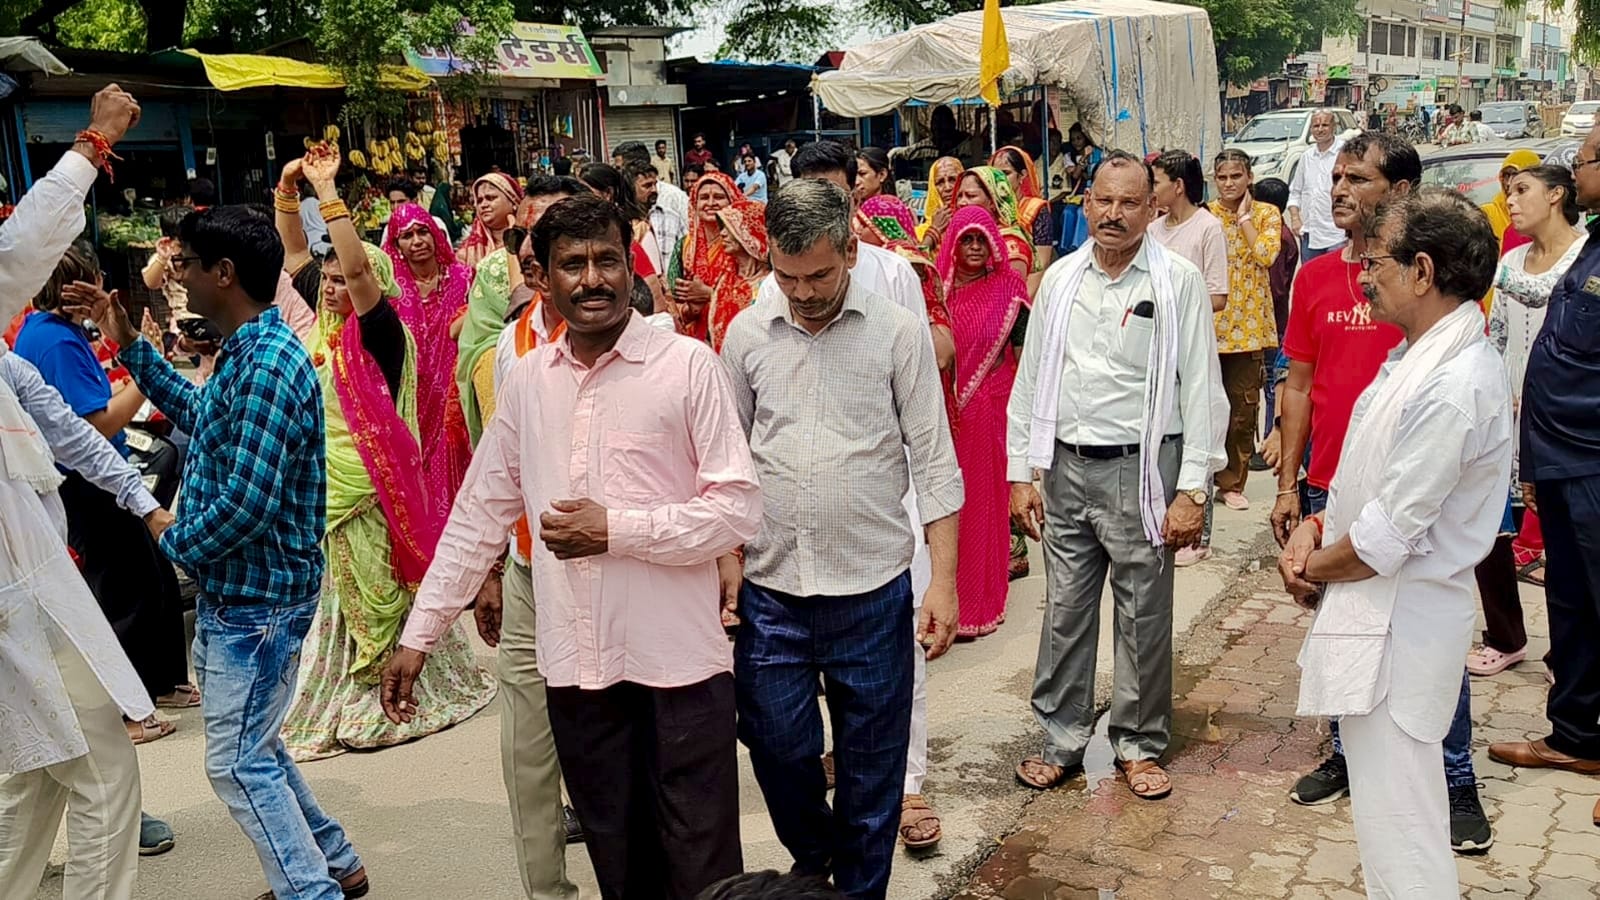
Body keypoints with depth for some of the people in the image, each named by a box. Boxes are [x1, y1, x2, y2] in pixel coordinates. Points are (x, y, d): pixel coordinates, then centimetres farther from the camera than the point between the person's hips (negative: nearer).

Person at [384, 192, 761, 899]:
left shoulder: (687, 364, -7)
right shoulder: (526, 379, 7)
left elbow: (740, 509, -9)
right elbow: (478, 515, 12)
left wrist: (616, 530, -15)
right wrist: (417, 634, 11)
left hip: (678, 663, -4)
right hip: (575, 664, 4)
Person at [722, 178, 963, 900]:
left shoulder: (899, 331, -4)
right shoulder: (746, 334, 2)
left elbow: (932, 460, -3)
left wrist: (944, 578, -7)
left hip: (871, 585, -2)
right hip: (769, 587, 2)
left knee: (873, 761, 10)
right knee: (777, 746, 11)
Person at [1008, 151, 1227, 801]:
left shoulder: (1179, 282, -4)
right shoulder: (1059, 279, 7)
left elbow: (1201, 390, -6)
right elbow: (1030, 381, 10)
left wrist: (1192, 490, -11)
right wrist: (1020, 473, 5)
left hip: (1143, 468, -3)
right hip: (1067, 467, 3)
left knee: (1145, 617, 7)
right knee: (1064, 611, 10)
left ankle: (1140, 746, 24)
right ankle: (1061, 740, 24)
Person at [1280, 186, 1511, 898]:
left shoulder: (1455, 386, -24)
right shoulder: (1417, 354, 8)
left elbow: (1389, 534, -22)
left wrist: (1315, 568, -6)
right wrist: (1313, 528, 1)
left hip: (1399, 624, -10)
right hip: (1368, 606, 10)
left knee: (1398, 824, 0)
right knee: (1381, 793, 23)